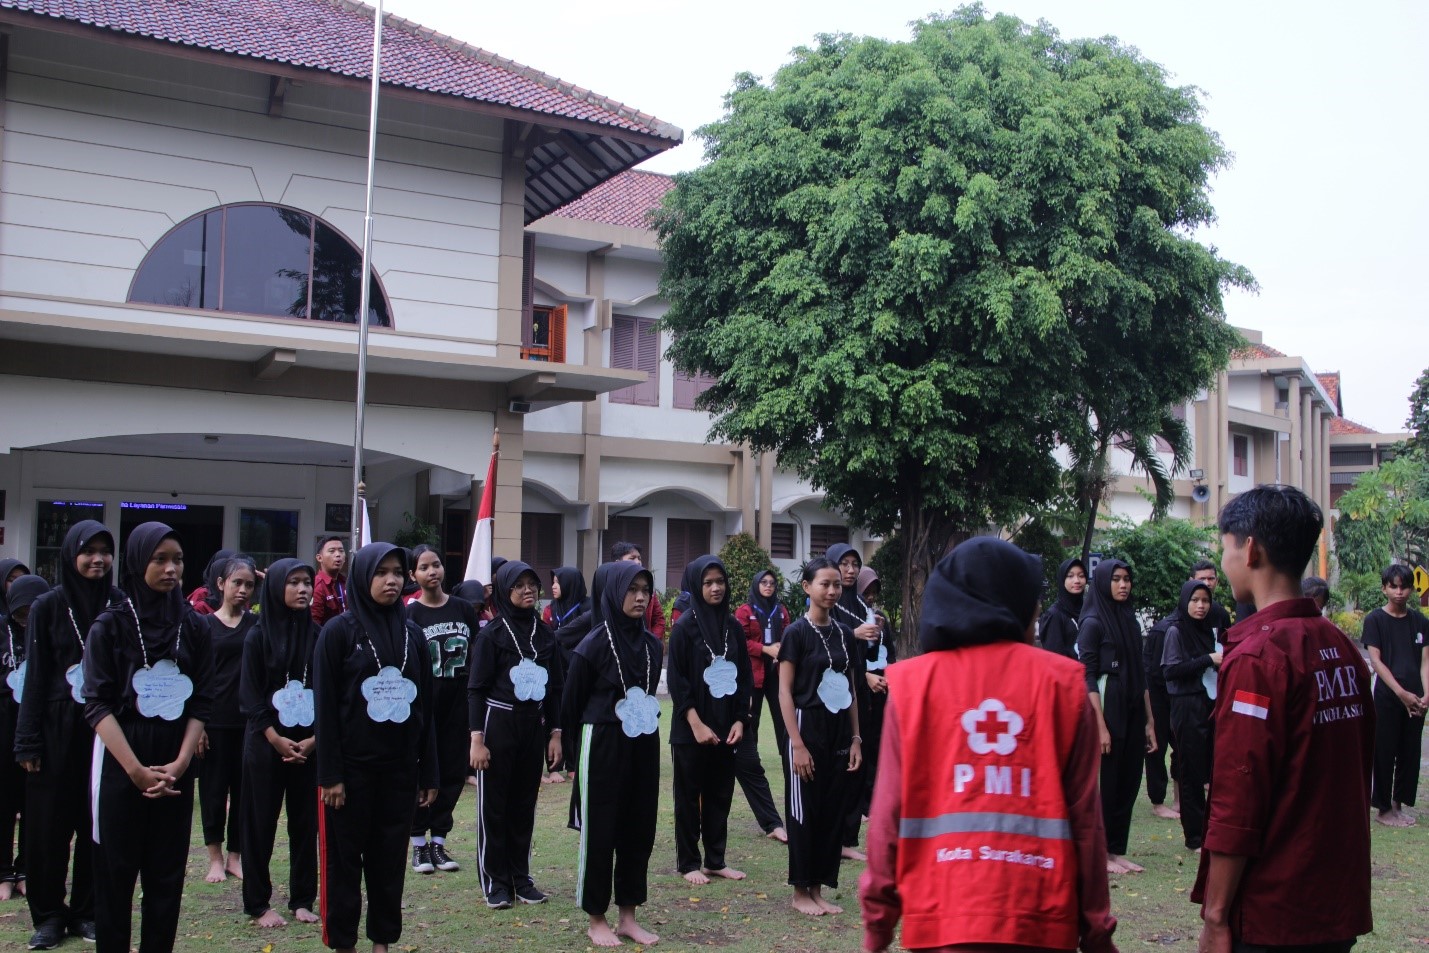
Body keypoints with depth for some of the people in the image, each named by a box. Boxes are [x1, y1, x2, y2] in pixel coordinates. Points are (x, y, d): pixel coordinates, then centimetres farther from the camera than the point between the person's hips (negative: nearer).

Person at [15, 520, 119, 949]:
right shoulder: (48, 606, -2)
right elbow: (35, 677, -1)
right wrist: (28, 741, -5)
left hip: (106, 729, 1)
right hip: (58, 729, -1)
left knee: (97, 823, 7)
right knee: (50, 824, 5)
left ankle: (87, 911, 19)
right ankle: (48, 914, 18)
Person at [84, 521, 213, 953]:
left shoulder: (194, 627, 5)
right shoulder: (110, 625, -3)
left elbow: (202, 702, 4)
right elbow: (97, 703, -7)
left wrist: (181, 762, -10)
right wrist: (136, 769, -15)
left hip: (175, 767, 2)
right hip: (120, 763, -2)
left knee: (167, 875, 5)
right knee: (115, 872, 3)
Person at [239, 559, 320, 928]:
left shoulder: (317, 635, 4)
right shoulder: (259, 636, -2)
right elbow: (250, 694, -5)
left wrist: (314, 739, -6)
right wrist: (276, 739, -12)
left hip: (310, 745, 3)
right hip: (266, 743, -2)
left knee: (306, 822, 5)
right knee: (261, 823, 3)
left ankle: (302, 900, 16)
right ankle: (258, 904, 13)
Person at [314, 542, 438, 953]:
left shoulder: (412, 634, 8)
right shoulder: (339, 631, -5)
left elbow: (425, 705, 9)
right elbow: (325, 705, -8)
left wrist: (428, 772, 7)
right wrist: (330, 774, -12)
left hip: (400, 768, 4)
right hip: (352, 767, -4)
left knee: (390, 859, 10)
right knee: (346, 859, 6)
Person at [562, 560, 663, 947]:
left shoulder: (652, 645, 3)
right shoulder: (593, 646, -12)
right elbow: (571, 704, -4)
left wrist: (647, 724, 13)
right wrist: (572, 755, 1)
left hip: (643, 746, 5)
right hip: (602, 746, -5)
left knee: (639, 829, 10)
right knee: (600, 831, 4)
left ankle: (628, 916, 22)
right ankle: (596, 919, 18)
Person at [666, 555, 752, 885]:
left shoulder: (733, 627, 6)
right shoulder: (684, 627, -8)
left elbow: (744, 676, 9)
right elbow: (676, 681, -11)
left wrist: (739, 720, -1)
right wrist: (696, 724, -15)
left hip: (725, 727, 5)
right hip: (691, 728, -4)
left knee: (720, 795, 11)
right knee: (689, 796, 6)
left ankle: (715, 860, 21)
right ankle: (688, 863, 16)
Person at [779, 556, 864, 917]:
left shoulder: (844, 633, 8)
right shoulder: (797, 632, -9)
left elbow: (851, 690, 13)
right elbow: (785, 691, -11)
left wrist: (855, 738, 7)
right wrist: (797, 744, -15)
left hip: (839, 731, 6)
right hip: (808, 728, -6)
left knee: (834, 812, 9)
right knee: (804, 813, 3)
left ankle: (818, 888, 20)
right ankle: (800, 891, 15)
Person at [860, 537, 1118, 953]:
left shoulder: (912, 683, 1)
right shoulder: (1062, 683, 2)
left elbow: (889, 814, -1)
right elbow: (1085, 816, 1)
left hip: (941, 917, 0)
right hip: (1040, 918, 1)